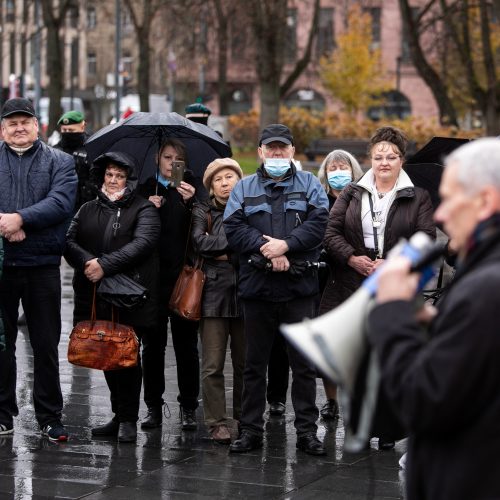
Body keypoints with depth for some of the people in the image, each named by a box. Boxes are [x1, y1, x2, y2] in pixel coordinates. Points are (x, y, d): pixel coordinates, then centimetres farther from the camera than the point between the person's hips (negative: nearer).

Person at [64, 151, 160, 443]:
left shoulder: (143, 210, 3)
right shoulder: (88, 210, 17)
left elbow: (142, 243, -13)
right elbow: (70, 240, 5)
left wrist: (105, 265, -20)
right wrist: (88, 262, -16)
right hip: (94, 296, 5)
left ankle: (128, 420, 1)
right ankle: (119, 416, 19)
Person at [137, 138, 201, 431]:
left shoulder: (190, 190, 4)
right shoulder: (145, 190, 10)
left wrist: (190, 202, -23)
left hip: (183, 275, -2)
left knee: (186, 343, 1)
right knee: (153, 343, 5)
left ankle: (189, 407, 7)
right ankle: (154, 406, 13)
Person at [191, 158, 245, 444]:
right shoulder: (203, 211, 9)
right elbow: (199, 241, -9)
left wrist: (224, 252, -13)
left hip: (244, 293, 1)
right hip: (214, 293, -1)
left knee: (244, 363, 5)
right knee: (213, 366, -3)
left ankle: (243, 419, 16)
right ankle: (217, 423, 2)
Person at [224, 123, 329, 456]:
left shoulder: (309, 184, 9)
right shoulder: (244, 188, 11)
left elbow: (319, 222, -6)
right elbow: (233, 228, -3)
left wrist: (285, 245, -17)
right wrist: (267, 249, -15)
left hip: (300, 288, -1)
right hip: (257, 287, 1)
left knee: (304, 364, 2)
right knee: (255, 363, 8)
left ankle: (307, 430, 9)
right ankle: (251, 429, 15)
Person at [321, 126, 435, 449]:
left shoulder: (418, 198, 7)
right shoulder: (352, 193, 13)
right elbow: (331, 231, 5)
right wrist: (352, 258, -12)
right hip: (352, 288, 2)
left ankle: (387, 432, 5)